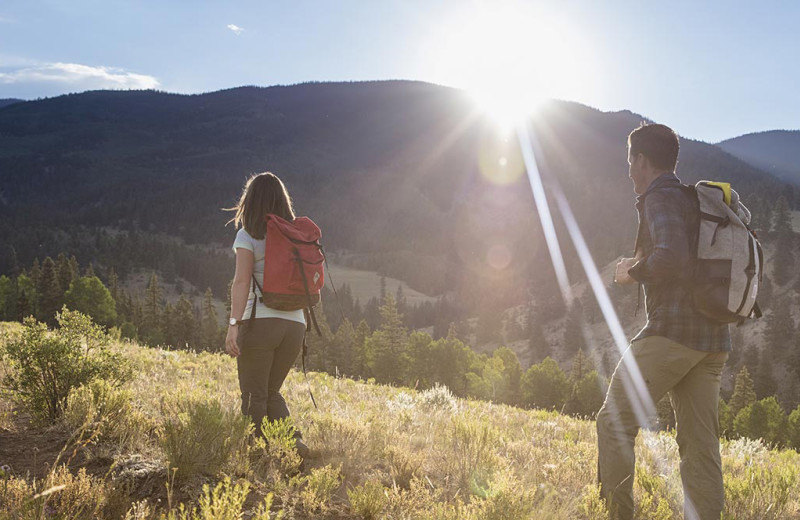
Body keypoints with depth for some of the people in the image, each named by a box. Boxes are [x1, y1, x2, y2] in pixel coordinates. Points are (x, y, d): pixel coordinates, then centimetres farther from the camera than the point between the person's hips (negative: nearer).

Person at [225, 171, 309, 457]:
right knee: (271, 391, 19)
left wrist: (234, 324, -22)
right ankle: (293, 440, 1)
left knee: (254, 396, 6)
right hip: (294, 324, 5)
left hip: (260, 322, -5)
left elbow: (242, 281, -17)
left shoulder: (248, 236, -4)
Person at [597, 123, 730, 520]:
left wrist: (632, 272, -7)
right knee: (700, 445, 6)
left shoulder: (659, 198, -6)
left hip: (671, 331, -8)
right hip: (713, 341, 8)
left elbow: (672, 256, -25)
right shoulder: (700, 201, 21)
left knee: (615, 422, 0)